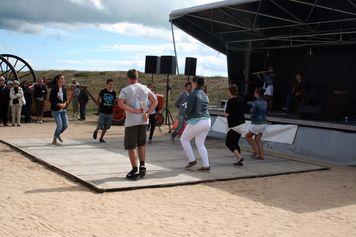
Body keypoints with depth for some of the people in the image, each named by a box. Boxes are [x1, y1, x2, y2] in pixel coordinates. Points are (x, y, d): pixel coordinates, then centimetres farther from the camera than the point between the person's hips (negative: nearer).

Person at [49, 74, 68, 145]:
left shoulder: (64, 89, 7)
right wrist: (59, 104, -20)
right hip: (56, 110, -6)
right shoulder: (54, 89, -11)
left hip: (63, 110, 6)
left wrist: (65, 103, -6)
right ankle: (54, 140, 12)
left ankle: (58, 134, 34)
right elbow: (50, 100, -12)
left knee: (66, 125, 3)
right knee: (60, 125, -10)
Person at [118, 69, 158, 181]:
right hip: (143, 121, 5)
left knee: (131, 147, 4)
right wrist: (147, 113, -2)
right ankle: (142, 166, 13)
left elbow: (120, 104, -19)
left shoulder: (125, 90, -4)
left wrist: (134, 111, -17)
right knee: (141, 144, 21)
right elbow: (155, 102, 5)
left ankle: (134, 171, 4)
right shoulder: (145, 88, 8)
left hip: (131, 121, -4)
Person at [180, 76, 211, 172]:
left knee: (184, 139, 12)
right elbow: (204, 108, 15)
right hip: (207, 120, 8)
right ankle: (206, 166, 8)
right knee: (200, 143, 14)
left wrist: (186, 115, 7)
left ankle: (192, 160, 9)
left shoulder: (193, 94, -9)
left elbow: (189, 108, -15)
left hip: (196, 121, -8)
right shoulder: (205, 95, 15)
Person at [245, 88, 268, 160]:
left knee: (248, 136, 10)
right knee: (258, 139, 15)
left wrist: (252, 119, 4)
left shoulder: (256, 102, -18)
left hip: (257, 123, -8)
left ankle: (255, 151, 2)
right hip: (264, 122, 8)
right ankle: (261, 155, 11)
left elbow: (253, 114, -15)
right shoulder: (265, 102, 6)